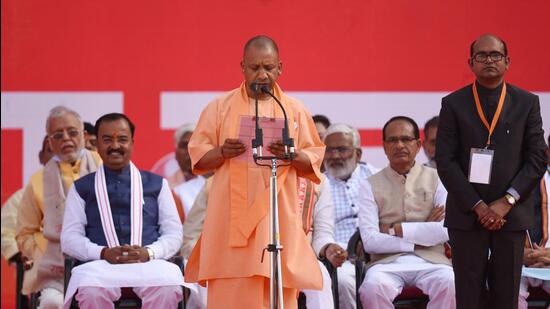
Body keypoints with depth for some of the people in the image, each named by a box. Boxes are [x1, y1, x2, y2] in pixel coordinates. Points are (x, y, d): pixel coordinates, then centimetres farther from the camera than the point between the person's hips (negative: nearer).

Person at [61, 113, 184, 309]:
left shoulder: (157, 184, 21)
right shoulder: (81, 188, 19)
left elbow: (174, 234, 14)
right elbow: (69, 238, 10)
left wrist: (148, 253, -8)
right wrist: (103, 253, -10)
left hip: (149, 264, 1)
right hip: (101, 265, -1)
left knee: (168, 289, -36)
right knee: (91, 291, -38)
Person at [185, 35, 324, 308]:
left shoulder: (295, 110, 10)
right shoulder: (220, 107, 8)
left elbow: (314, 161, 8)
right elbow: (197, 158, 6)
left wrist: (291, 155, -13)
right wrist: (222, 152, -14)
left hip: (277, 216, 1)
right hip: (231, 216, -1)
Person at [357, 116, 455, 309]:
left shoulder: (436, 179, 11)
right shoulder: (371, 185, 10)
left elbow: (447, 231, -4)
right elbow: (369, 241, -3)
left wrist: (396, 229, -4)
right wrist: (423, 234, -5)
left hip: (431, 259, 1)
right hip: (387, 261, 0)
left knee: (449, 284, -32)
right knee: (372, 287, -34)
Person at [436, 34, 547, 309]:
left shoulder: (527, 103, 6)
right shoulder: (453, 104, 3)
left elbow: (537, 158, 2)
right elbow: (445, 161, -3)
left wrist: (507, 201, -9)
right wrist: (477, 206, -10)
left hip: (511, 213, 1)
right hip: (466, 214, -1)